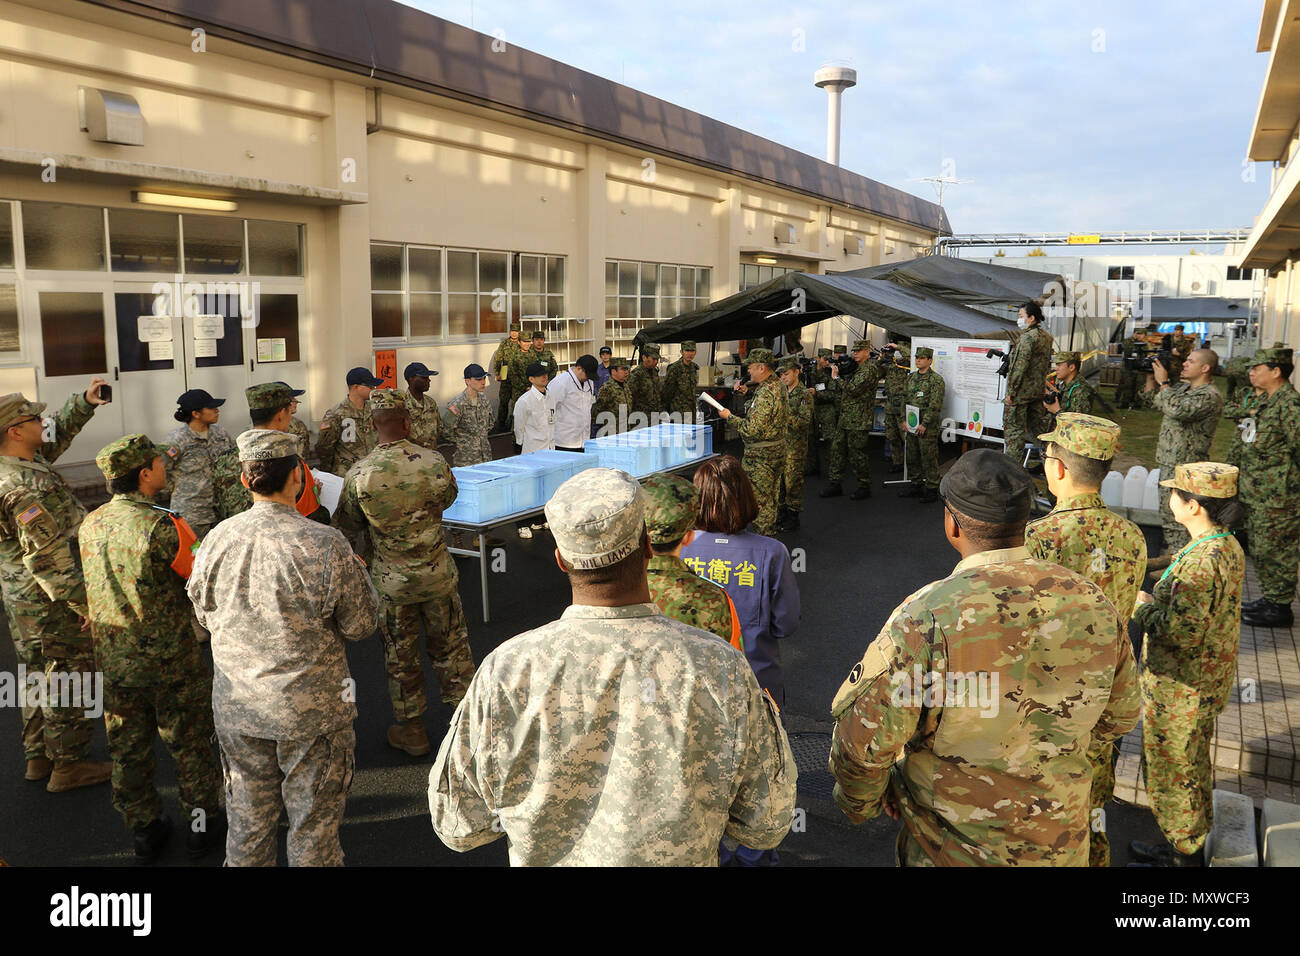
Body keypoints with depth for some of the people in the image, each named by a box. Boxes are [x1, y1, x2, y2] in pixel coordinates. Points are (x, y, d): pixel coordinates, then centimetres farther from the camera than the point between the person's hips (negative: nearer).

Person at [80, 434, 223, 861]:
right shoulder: (162, 526, -22)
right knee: (189, 742, 13)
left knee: (128, 747, 17)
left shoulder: (90, 524, -1)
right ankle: (202, 822, 26)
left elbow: (95, 585, 10)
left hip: (112, 658, 6)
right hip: (168, 658, -5)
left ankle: (144, 828, 32)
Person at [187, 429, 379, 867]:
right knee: (314, 820, 13)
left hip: (237, 706, 4)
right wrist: (359, 576, 5)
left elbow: (205, 614, 8)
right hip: (310, 708, -3)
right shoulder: (326, 544, -20)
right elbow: (360, 626, -11)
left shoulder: (217, 539, -8)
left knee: (247, 818, 20)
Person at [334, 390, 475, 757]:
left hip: (391, 580, -1)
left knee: (400, 655, 16)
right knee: (450, 647, 18)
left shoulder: (359, 474, -16)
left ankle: (412, 730, 29)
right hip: (437, 574, 1)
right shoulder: (434, 461, -14)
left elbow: (347, 524, 0)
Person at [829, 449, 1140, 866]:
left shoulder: (928, 617, -28)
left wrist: (861, 803, -2)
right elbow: (1120, 715, 5)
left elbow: (862, 741, -23)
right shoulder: (1093, 602, -12)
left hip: (952, 847, -4)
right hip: (1061, 844, 5)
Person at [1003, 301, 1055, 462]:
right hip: (1039, 389, 9)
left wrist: (1011, 391, -18)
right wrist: (1042, 384, 21)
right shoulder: (1047, 336, 10)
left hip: (1022, 390, -9)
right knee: (1038, 424, 18)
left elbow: (1020, 367, -22)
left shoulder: (1027, 337, -18)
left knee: (1013, 427, -2)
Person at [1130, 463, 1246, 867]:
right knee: (1194, 764, 24)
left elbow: (1181, 631, -31)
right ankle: (1190, 847, 41)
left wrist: (1144, 607, -16)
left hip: (1180, 688, -10)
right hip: (1208, 680, 10)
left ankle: (1185, 855, 25)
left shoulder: (1201, 561, -30)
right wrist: (1158, 598, 5)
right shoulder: (1229, 547, 1)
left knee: (1171, 771, 9)